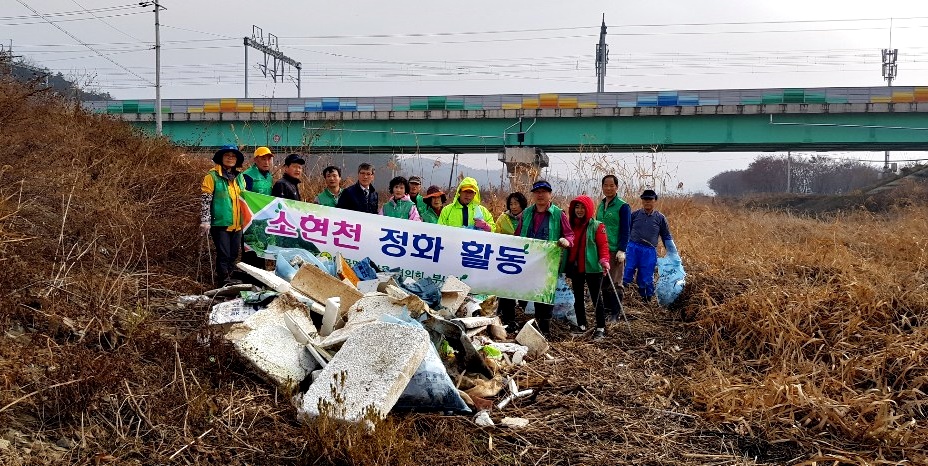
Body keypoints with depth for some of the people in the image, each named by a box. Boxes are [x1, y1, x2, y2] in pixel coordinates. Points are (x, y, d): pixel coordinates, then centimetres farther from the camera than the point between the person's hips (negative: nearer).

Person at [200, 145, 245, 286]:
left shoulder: (239, 177, 15)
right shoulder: (212, 176, -4)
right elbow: (205, 200, -9)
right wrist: (205, 220, -16)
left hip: (237, 224, 6)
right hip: (220, 223, -6)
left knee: (234, 254, 11)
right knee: (224, 253, -5)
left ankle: (228, 277, 22)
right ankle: (224, 279, 4)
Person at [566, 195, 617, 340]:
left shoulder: (597, 226, -5)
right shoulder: (570, 225, 9)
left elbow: (603, 245, -11)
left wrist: (604, 260, -27)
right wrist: (565, 264, 12)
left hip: (592, 268, -5)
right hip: (575, 268, 5)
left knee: (596, 298, -2)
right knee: (578, 298, 13)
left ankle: (601, 328, 3)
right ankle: (581, 326, 24)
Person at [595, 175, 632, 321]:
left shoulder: (623, 206, -5)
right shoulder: (601, 205, 13)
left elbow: (625, 231, -8)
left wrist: (622, 250, -15)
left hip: (615, 251, -6)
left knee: (615, 282, -2)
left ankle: (616, 313, 6)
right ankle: (608, 309, 20)